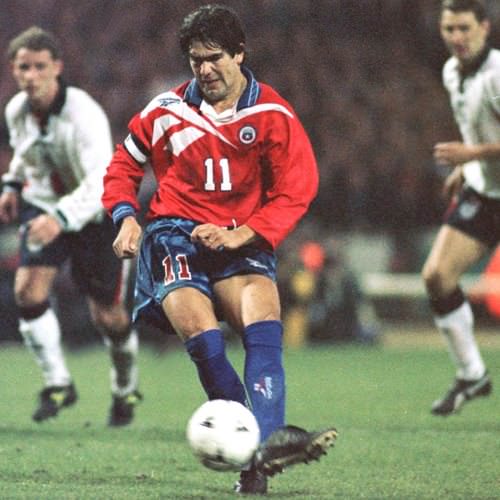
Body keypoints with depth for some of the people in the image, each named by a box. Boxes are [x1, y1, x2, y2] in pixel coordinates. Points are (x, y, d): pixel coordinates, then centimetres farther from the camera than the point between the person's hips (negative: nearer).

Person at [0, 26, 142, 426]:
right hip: (42, 208, 5)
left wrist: (61, 218, -53)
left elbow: (101, 181, -40)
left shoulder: (84, 115, -28)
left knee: (107, 315, 3)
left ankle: (126, 388, 32)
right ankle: (58, 384, -5)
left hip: (96, 216, -4)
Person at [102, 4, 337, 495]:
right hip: (173, 234, 0)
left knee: (263, 325, -28)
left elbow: (295, 192, 0)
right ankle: (255, 443, -24)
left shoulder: (272, 115, 2)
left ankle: (267, 445, -41)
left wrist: (241, 235, -13)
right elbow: (124, 166, 22)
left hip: (240, 239, 0)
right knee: (202, 333, -27)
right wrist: (126, 217, 2)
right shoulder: (166, 111, 7)